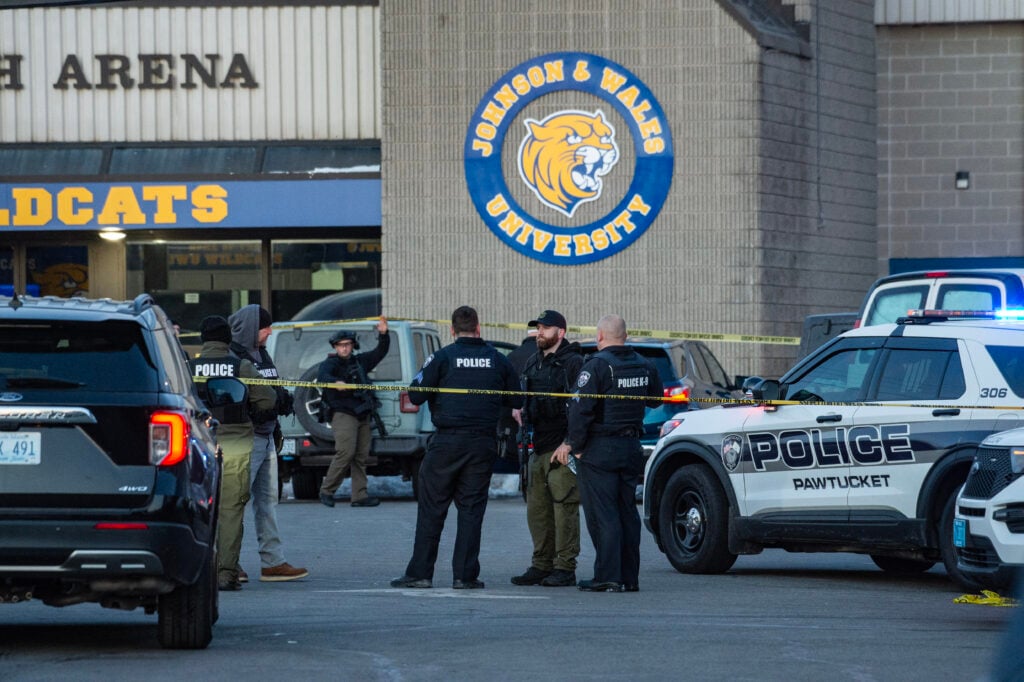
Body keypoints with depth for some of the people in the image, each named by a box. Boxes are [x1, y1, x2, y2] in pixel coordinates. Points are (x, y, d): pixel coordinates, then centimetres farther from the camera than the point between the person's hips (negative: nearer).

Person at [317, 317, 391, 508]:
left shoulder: (359, 361, 18)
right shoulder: (331, 364, 0)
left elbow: (379, 353, 24)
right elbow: (322, 376, -20)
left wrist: (383, 335, 6)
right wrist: (336, 382, -41)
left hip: (362, 414, 7)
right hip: (342, 413, -7)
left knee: (361, 456, 2)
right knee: (346, 453, -17)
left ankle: (359, 496, 2)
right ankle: (326, 490, -6)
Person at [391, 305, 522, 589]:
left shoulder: (443, 357, -5)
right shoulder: (497, 359, 4)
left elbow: (416, 395, -7)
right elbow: (516, 400, 12)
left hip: (447, 442, -2)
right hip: (483, 443, 2)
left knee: (432, 508, 4)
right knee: (471, 508, 6)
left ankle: (420, 572, 3)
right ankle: (465, 574, 3)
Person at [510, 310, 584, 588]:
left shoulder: (573, 363, -7)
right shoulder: (533, 363, 18)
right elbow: (526, 396, 31)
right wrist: (520, 412, 8)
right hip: (538, 447, 8)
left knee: (564, 507, -8)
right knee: (537, 509, 8)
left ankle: (564, 568, -5)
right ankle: (542, 565, 14)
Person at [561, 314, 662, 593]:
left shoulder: (597, 365, -14)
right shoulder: (644, 365, 8)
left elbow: (581, 408, -20)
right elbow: (655, 400, 22)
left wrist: (572, 444, -12)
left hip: (599, 451, -7)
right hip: (631, 449, 7)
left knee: (602, 514, -5)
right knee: (627, 512, 12)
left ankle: (608, 577, -9)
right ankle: (629, 577, 13)